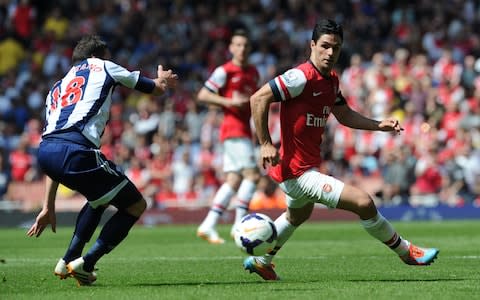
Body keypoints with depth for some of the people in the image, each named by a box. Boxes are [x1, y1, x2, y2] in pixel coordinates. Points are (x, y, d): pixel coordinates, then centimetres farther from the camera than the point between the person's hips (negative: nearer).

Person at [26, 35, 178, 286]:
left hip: (44, 151, 7)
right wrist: (163, 80, 56)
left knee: (101, 198, 33)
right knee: (136, 205, 9)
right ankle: (84, 265, 2)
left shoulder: (58, 87, 34)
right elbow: (157, 88, 29)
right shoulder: (101, 67, 20)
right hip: (75, 151, -7)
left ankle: (68, 261, 27)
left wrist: (48, 207, 32)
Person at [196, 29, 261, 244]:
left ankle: (208, 226, 6)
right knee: (252, 174, -15)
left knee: (233, 180, 4)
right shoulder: (224, 71, -6)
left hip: (244, 128, 8)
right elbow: (202, 95, -9)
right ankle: (240, 223, -13)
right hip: (233, 128, -8)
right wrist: (230, 102, -17)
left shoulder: (254, 73, 17)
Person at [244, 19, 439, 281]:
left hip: (306, 167, 11)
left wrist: (379, 125, 6)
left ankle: (261, 261, 55)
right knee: (363, 202, -14)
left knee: (298, 215, 37)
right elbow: (258, 99, -24)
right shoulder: (302, 76, -21)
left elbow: (344, 115, 20)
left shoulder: (331, 80, 8)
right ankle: (406, 252, 4)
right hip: (297, 172, -11)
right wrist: (265, 144, -27)